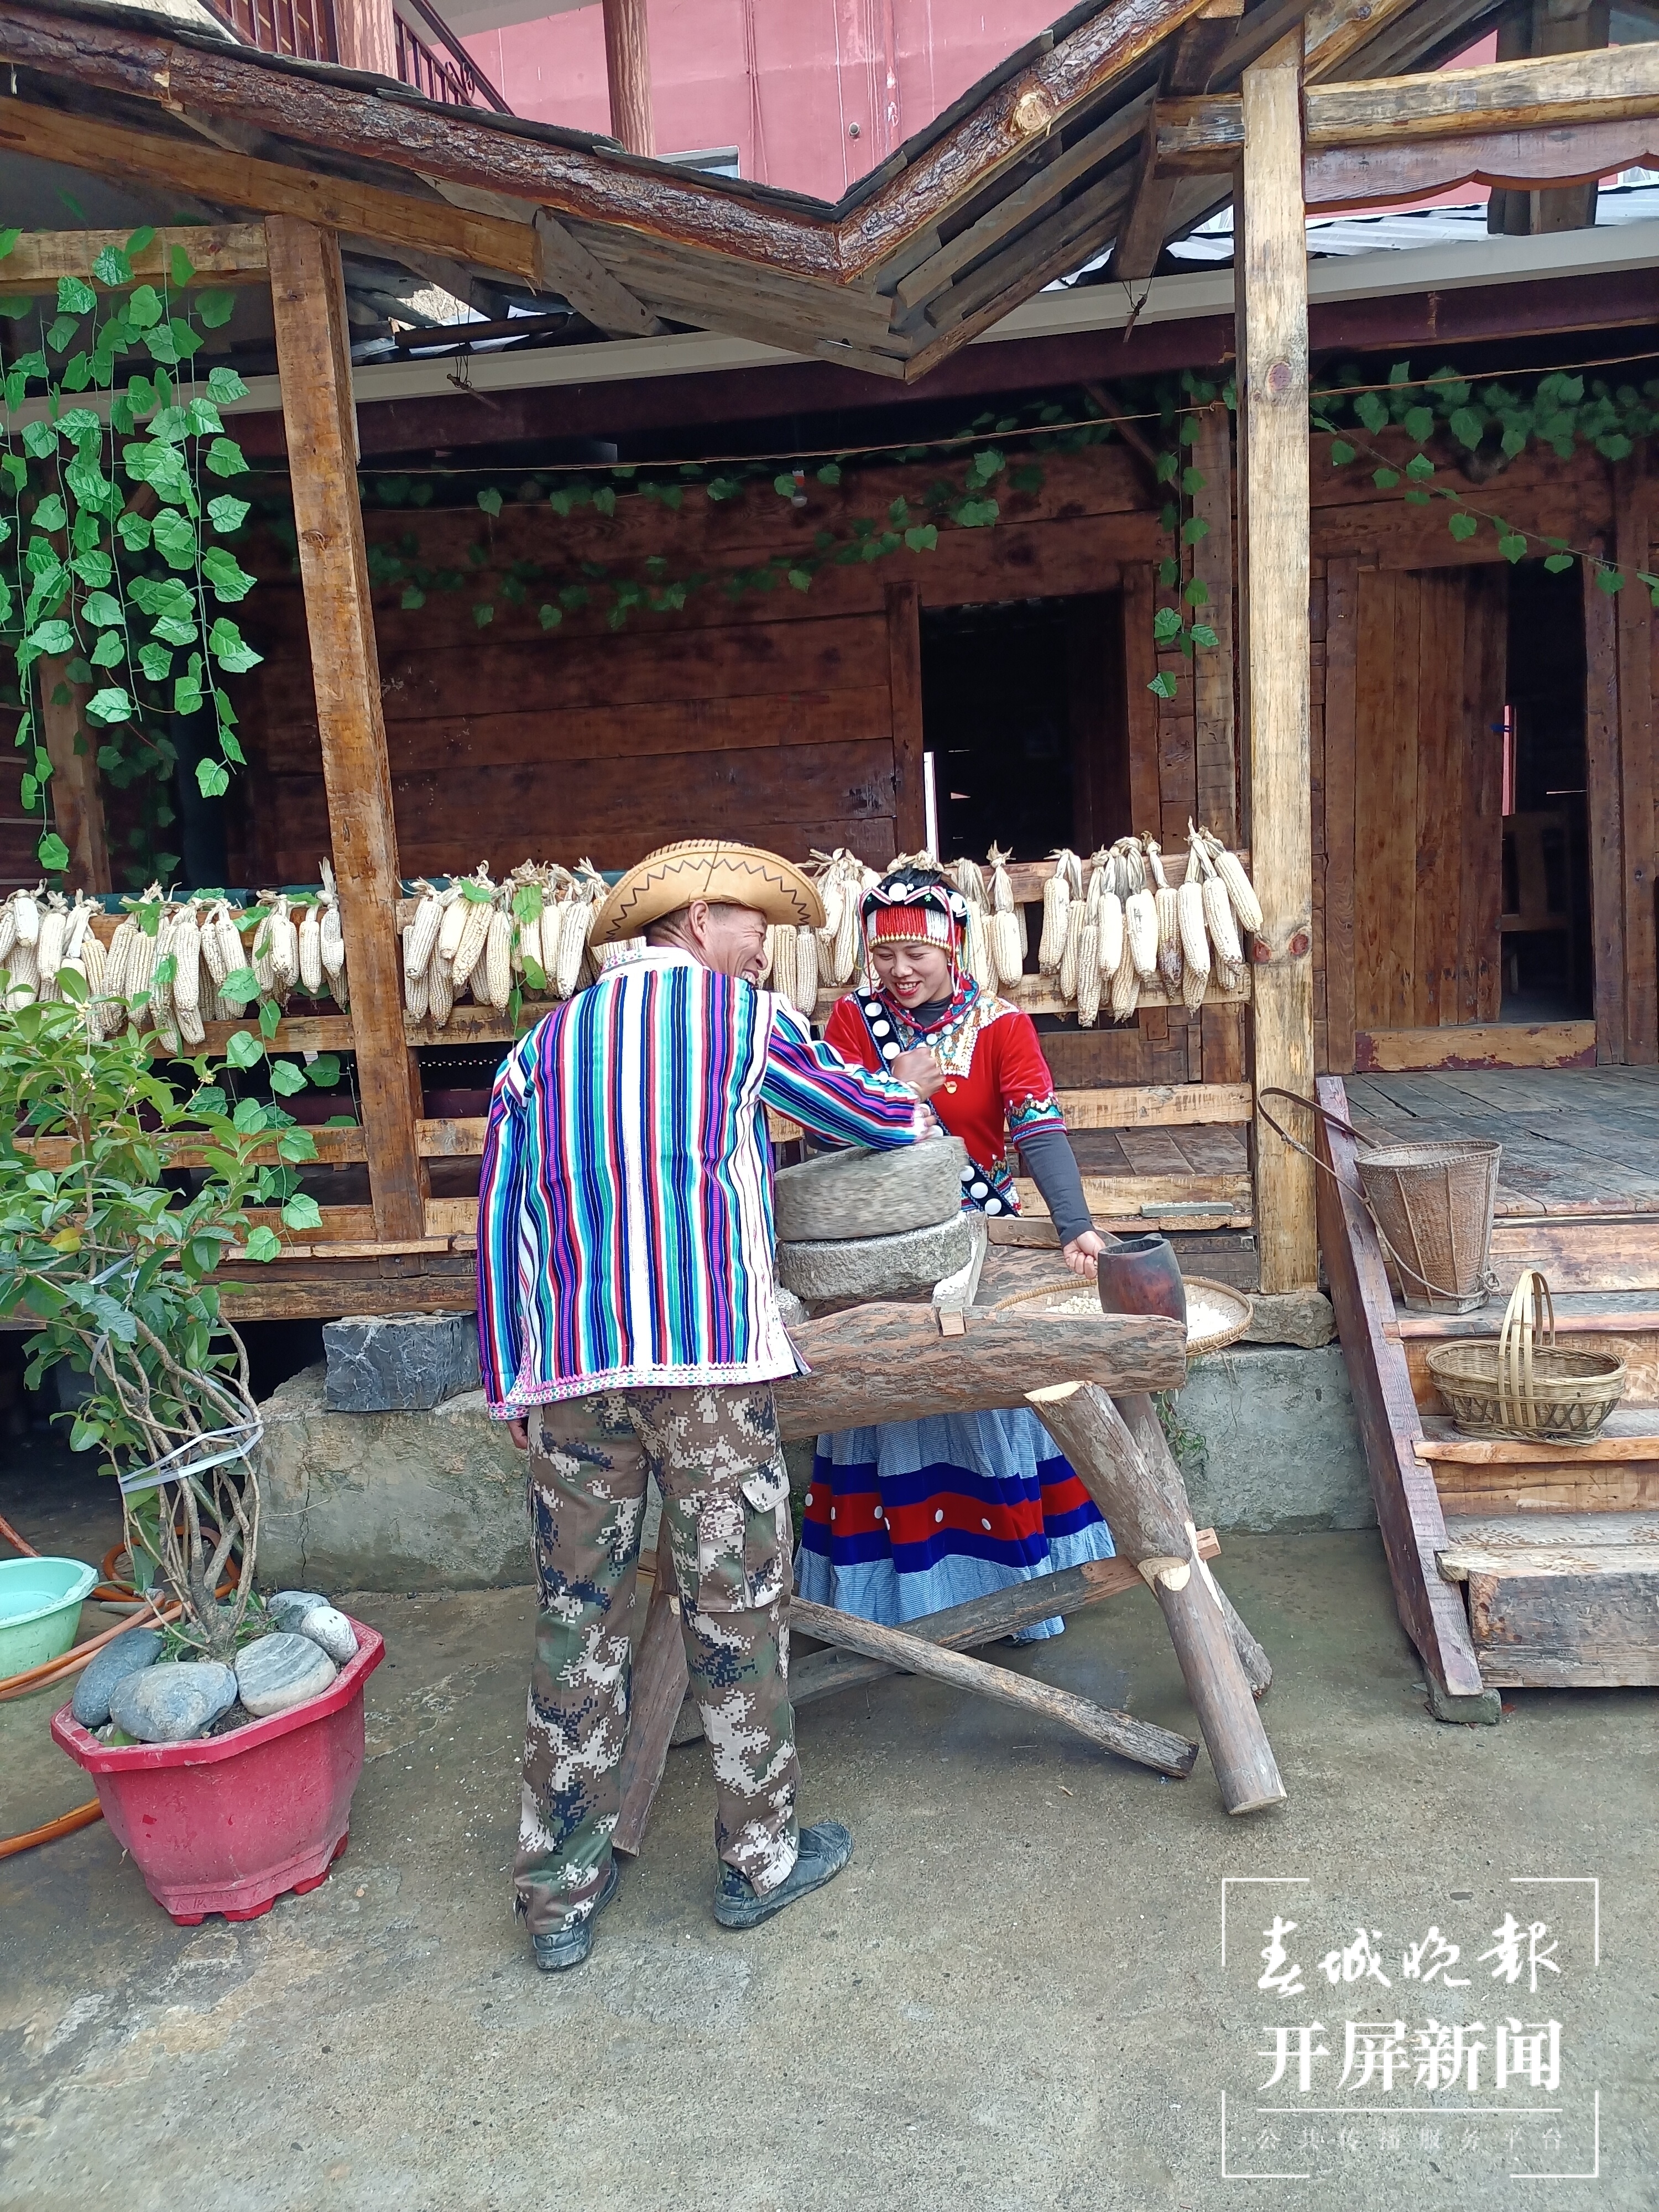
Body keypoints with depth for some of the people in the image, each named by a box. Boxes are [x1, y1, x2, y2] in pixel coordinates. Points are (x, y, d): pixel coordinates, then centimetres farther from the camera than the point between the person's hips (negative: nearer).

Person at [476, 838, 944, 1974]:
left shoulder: (542, 1044, 15)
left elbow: (499, 1227, 12)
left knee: (578, 1622, 11)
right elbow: (878, 1118, 15)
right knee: (736, 1610, 9)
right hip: (709, 1356, -4)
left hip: (568, 1369, 4)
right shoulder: (741, 1016, 4)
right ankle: (760, 1857, 24)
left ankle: (562, 1894, 21)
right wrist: (914, 1088, 39)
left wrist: (511, 1388, 17)